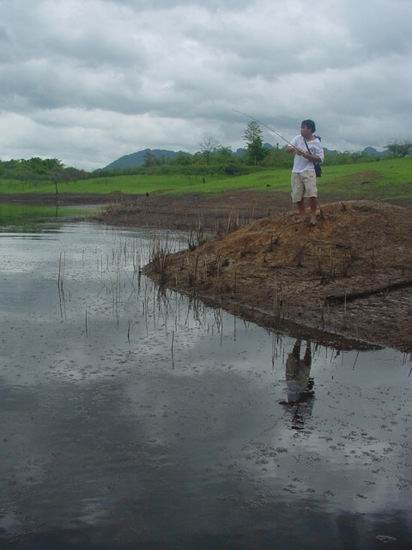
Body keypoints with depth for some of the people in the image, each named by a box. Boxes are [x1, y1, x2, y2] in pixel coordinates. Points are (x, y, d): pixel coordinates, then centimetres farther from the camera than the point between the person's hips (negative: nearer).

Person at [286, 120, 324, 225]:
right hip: (296, 171, 4)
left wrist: (307, 155, -20)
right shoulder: (298, 138, 5)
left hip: (308, 170, -4)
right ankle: (302, 216, 21)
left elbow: (320, 158, -7)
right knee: (297, 196, 4)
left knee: (312, 194, -18)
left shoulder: (316, 142, -6)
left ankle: (313, 216, 0)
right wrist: (293, 149, -21)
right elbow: (287, 148, 1)